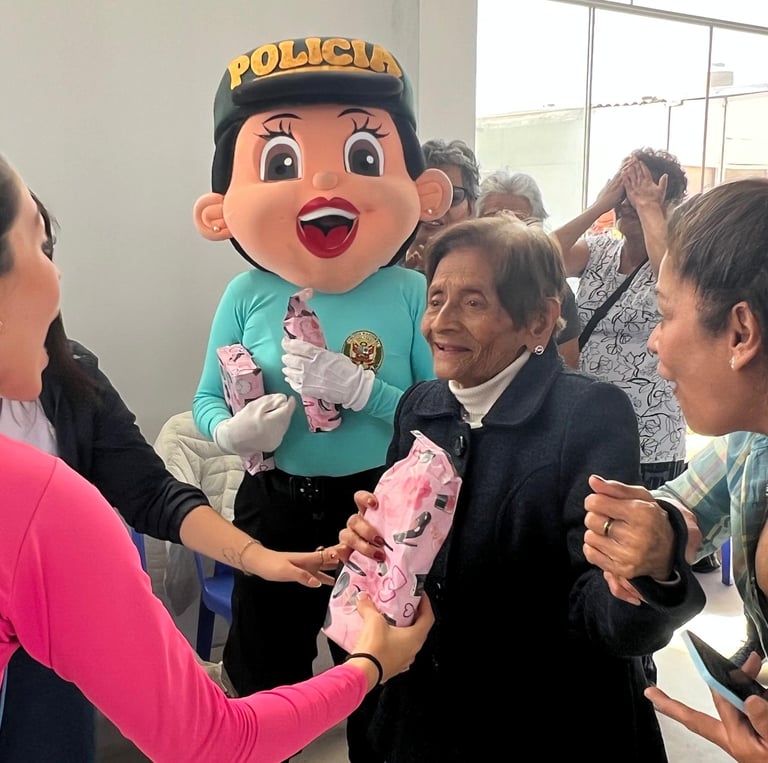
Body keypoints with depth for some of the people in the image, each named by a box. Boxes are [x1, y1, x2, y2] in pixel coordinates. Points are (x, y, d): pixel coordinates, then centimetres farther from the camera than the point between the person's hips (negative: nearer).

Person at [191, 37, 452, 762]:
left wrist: (361, 389, -26)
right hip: (276, 507, 1)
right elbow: (205, 402, -2)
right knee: (264, 676, 22)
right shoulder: (246, 296, -9)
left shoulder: (410, 294, -13)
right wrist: (232, 431, -23)